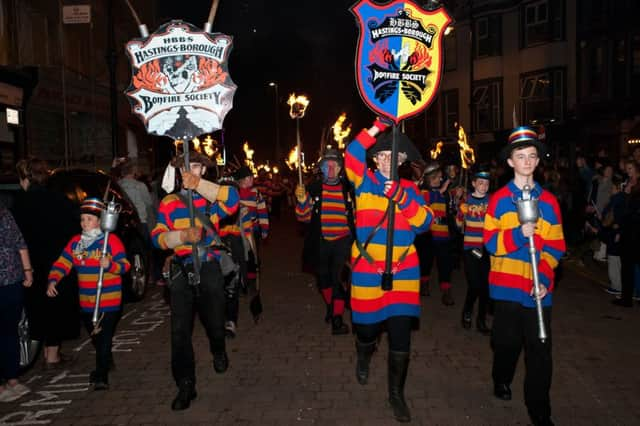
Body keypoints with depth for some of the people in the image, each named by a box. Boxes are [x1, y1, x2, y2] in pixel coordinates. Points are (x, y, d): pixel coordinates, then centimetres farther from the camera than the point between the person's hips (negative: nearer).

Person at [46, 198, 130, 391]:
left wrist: (110, 265, -33)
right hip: (86, 302, 6)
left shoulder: (111, 239, -10)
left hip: (109, 301, -6)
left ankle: (101, 376, 4)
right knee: (95, 337, 21)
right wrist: (53, 280, -12)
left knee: (105, 338, -4)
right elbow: (62, 263, 4)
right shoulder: (75, 241, 6)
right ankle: (105, 363, 44)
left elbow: (125, 265, -13)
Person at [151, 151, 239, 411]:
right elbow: (157, 237, -1)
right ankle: (185, 385, 11)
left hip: (209, 269, 0)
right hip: (181, 272, 1)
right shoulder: (168, 203, 6)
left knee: (214, 320, 11)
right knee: (180, 330, -1)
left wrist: (199, 184, -27)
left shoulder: (212, 200, 4)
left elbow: (232, 198, -20)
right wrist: (183, 235, -19)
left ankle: (219, 351, 46)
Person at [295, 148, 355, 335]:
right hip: (320, 242, 2)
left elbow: (357, 214, 11)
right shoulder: (314, 189, 2)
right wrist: (302, 200, -14)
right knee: (322, 278, 17)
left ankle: (337, 319, -1)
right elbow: (304, 217, 1)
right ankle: (330, 306, 43)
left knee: (338, 279, -9)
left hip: (342, 241, -2)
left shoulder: (348, 188, 1)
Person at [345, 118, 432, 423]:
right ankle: (364, 359, 47)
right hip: (367, 270, -1)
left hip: (403, 272, 2)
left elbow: (424, 223, -6)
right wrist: (379, 126, -27)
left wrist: (401, 198, -20)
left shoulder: (409, 189, 8)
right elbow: (352, 156, -19)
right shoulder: (365, 182, 1)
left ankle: (396, 393, 22)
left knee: (401, 336, 2)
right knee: (367, 327, 10)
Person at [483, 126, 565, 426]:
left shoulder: (548, 201, 4)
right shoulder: (499, 198, 0)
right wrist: (518, 234, -20)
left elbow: (555, 245, 4)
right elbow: (490, 242, -4)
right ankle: (502, 380, 41)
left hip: (538, 286, 1)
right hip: (507, 283, 0)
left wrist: (545, 277, -10)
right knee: (507, 340, 12)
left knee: (540, 348, 0)